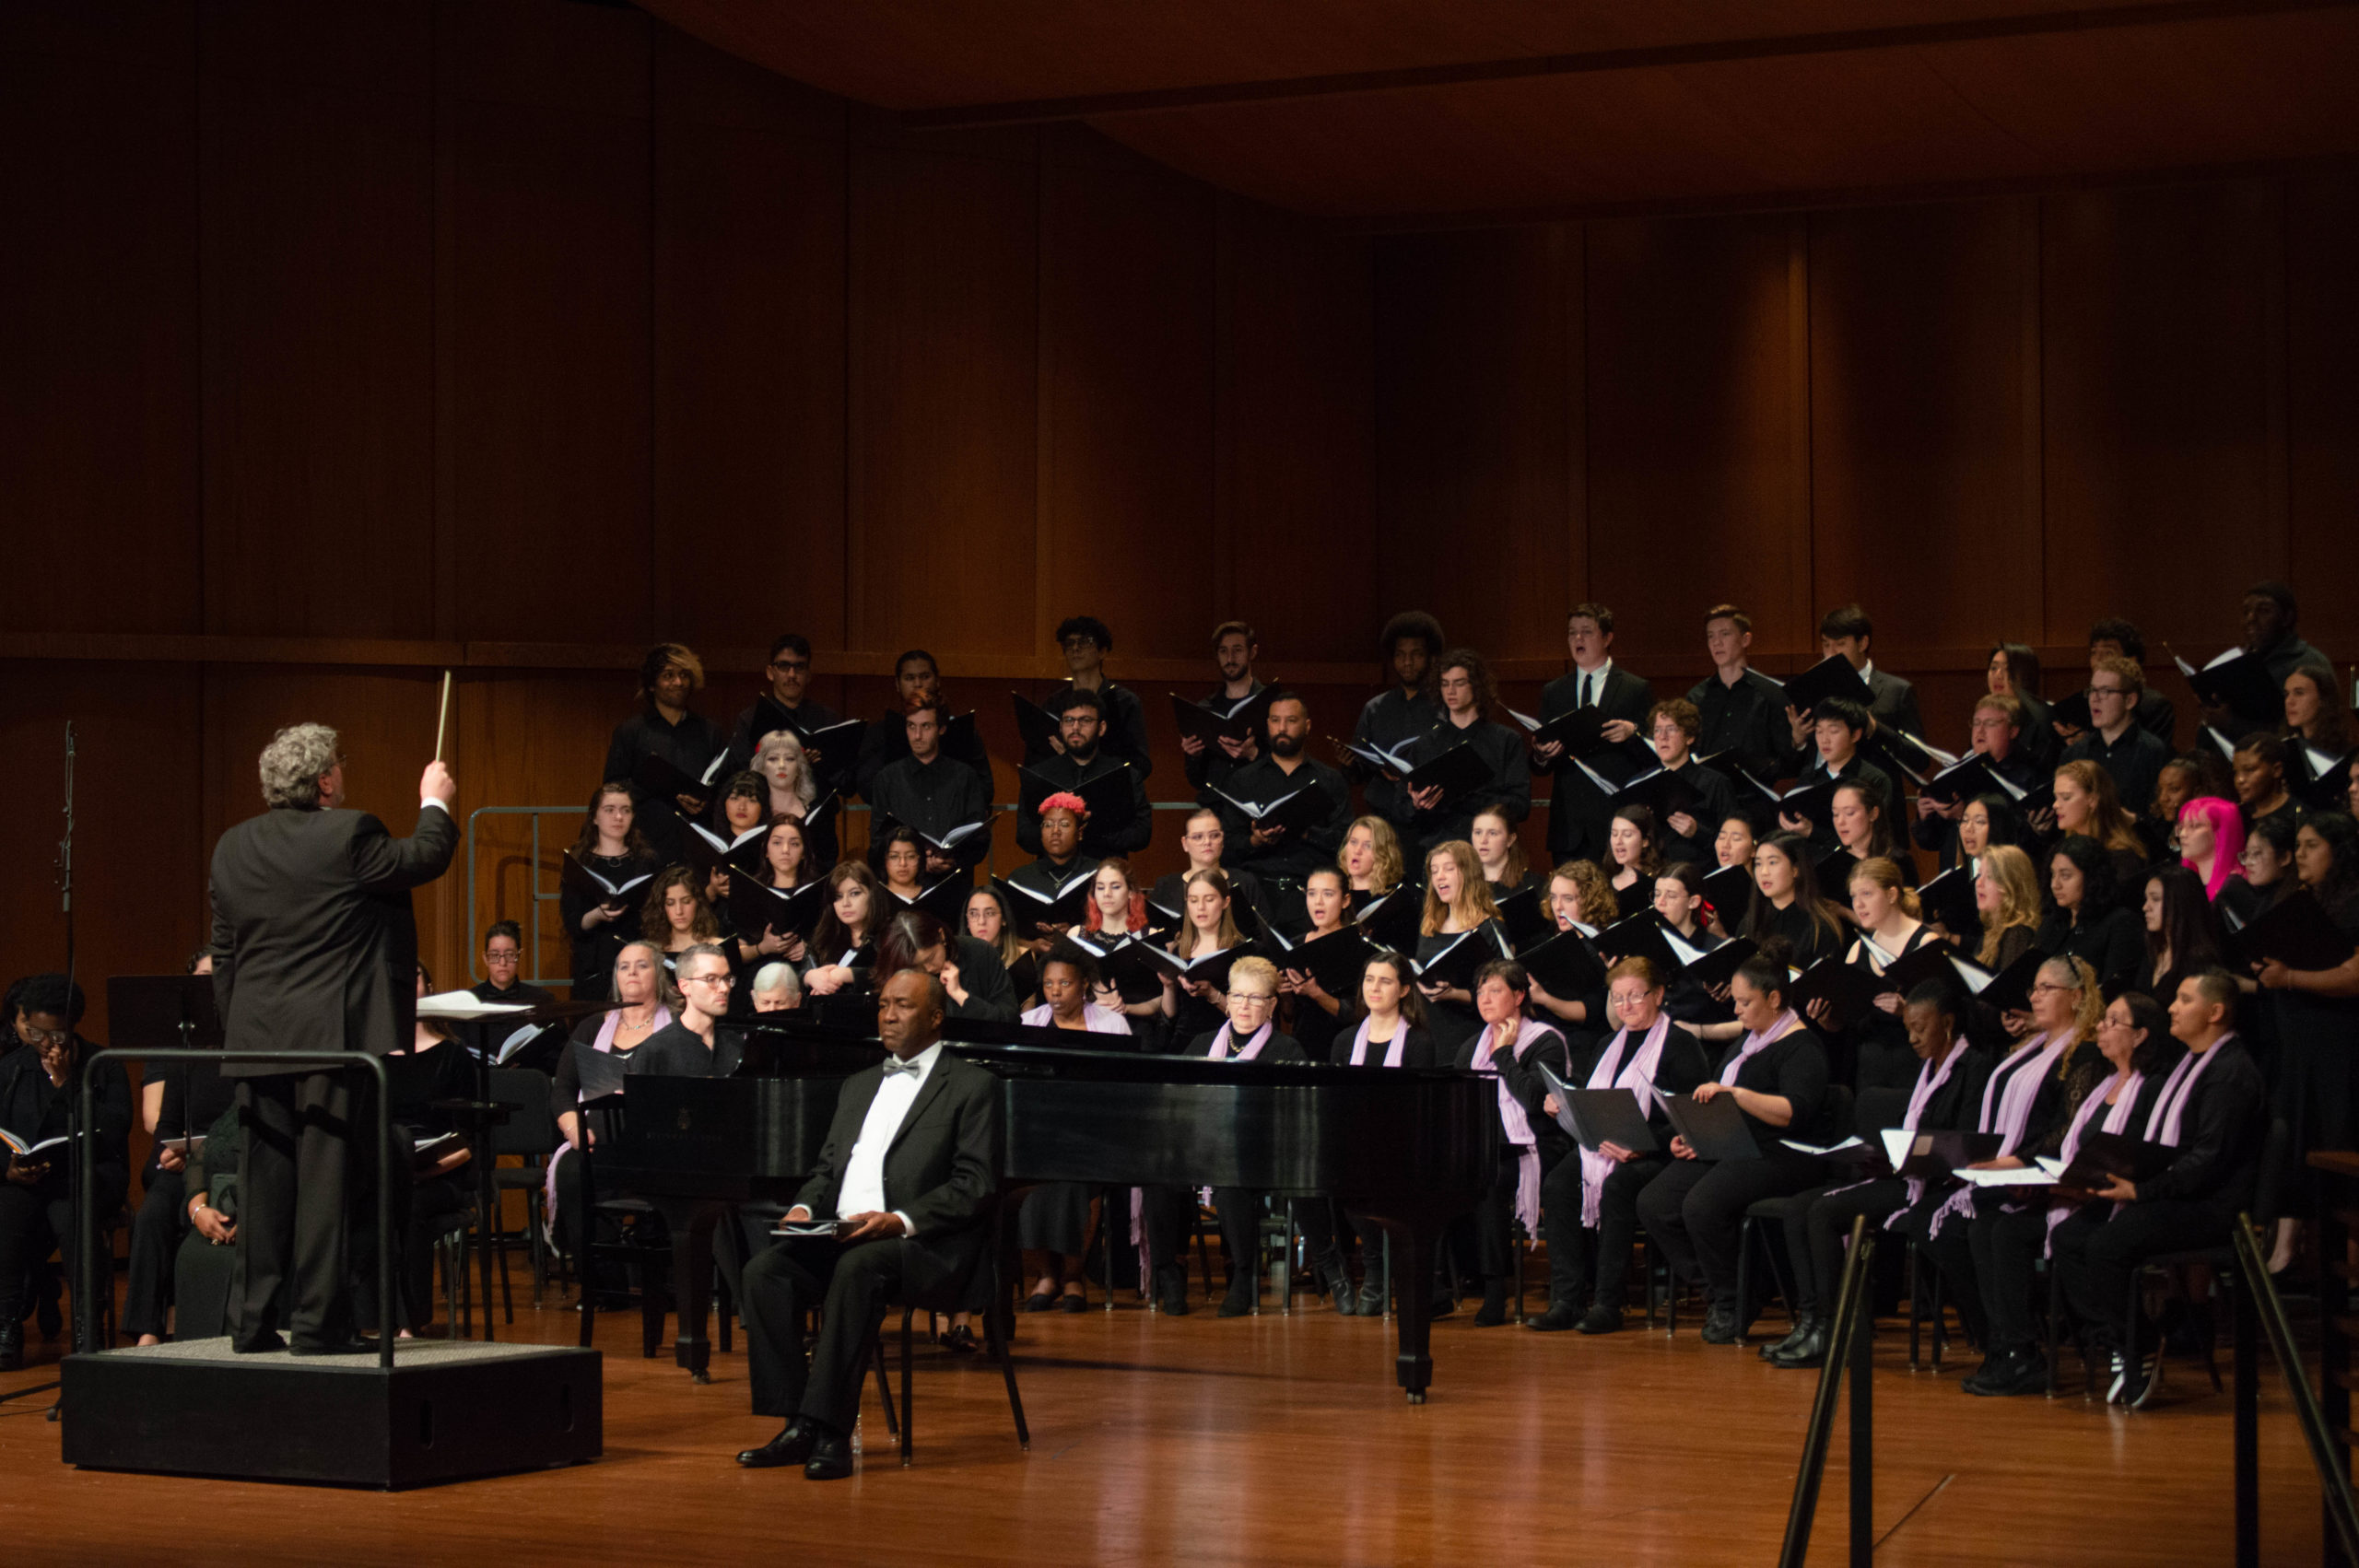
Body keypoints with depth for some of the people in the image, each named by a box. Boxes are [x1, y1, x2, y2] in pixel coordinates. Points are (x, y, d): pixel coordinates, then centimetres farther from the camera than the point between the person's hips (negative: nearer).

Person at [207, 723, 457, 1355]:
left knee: (264, 1185, 10)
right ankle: (318, 1324, -1)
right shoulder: (349, 835, -11)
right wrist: (434, 804, 22)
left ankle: (252, 1322, 14)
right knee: (328, 1183, -2)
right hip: (333, 1040, -6)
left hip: (257, 1043, 6)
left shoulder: (232, 847, 8)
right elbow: (425, 859, 4)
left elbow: (223, 956, 13)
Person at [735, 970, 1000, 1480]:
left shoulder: (973, 1087, 5)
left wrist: (901, 1221, -19)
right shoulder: (858, 1085, 27)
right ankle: (797, 1427, -22)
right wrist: (805, 1208, 2)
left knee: (857, 1268, -37)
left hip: (926, 1246, -6)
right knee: (765, 1271, -21)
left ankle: (831, 1431, -37)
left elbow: (975, 1186, -6)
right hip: (841, 1236, 6)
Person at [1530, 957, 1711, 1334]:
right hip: (1598, 1147, 6)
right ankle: (1565, 1299, -23)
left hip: (1656, 1157, -6)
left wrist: (1641, 1147, -22)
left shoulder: (1682, 1045, 0)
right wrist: (1559, 1104, 3)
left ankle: (1609, 1303, -29)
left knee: (1616, 1186, -36)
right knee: (1557, 1184, -24)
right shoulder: (1609, 1045, 24)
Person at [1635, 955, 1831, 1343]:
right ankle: (1716, 1292, -5)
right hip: (1723, 1150, 9)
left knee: (1701, 1206, -32)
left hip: (1775, 1155, -9)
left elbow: (1794, 1113, -22)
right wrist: (1692, 1135, 12)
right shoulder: (1743, 1044, 23)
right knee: (1652, 1203, -14)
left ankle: (1731, 1303, -12)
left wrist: (1734, 1093, -30)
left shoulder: (1801, 1047, -7)